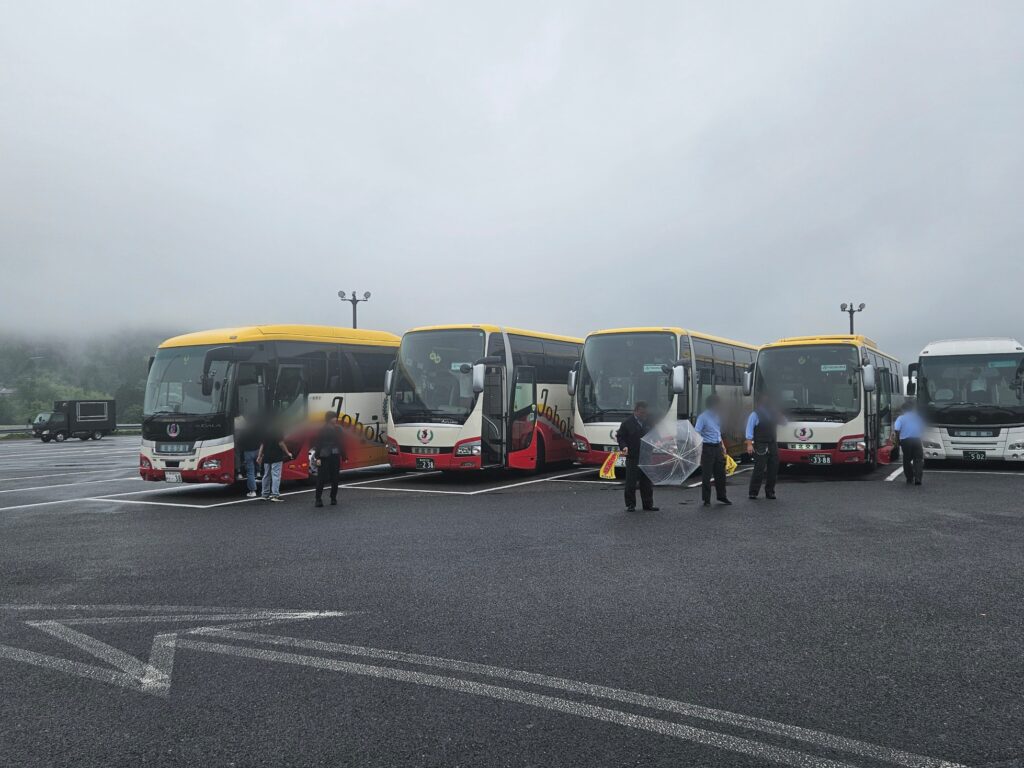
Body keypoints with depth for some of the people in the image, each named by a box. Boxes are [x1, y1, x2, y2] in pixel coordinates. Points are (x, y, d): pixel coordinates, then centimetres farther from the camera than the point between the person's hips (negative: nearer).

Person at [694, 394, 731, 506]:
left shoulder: (717, 416, 13)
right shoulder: (703, 417, -12)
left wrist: (722, 445, 23)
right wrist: (699, 449, -26)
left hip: (717, 447, 7)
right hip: (708, 447, -7)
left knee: (720, 473, 13)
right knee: (706, 475, -2)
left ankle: (722, 497, 26)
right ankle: (706, 500, 6)